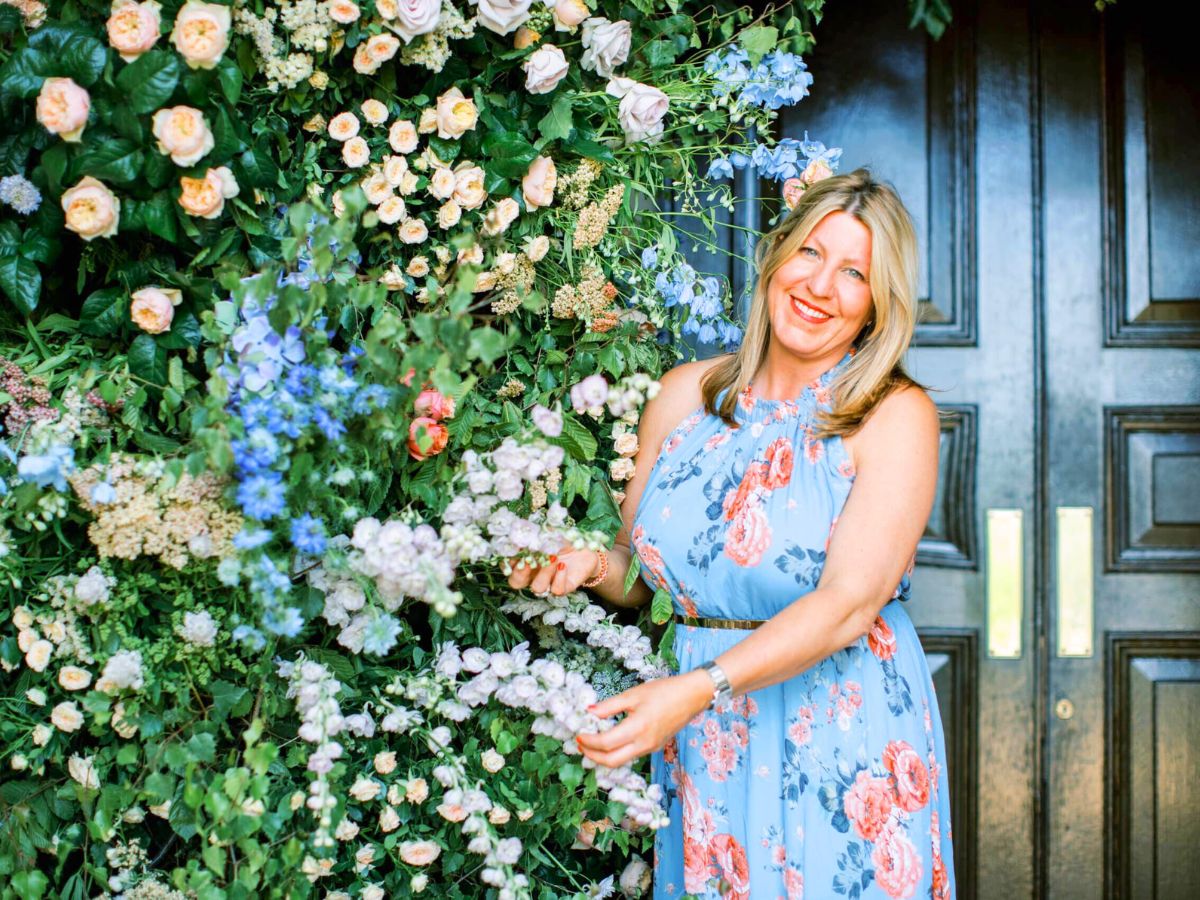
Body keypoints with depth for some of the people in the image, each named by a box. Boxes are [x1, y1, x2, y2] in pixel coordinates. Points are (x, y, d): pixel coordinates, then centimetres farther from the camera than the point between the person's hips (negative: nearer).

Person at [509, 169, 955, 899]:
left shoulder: (895, 415, -9)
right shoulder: (686, 393, 4)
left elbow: (849, 603, -20)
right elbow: (641, 575, 11)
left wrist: (697, 690, -29)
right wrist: (592, 566, -12)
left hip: (842, 742, -3)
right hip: (701, 753, 3)